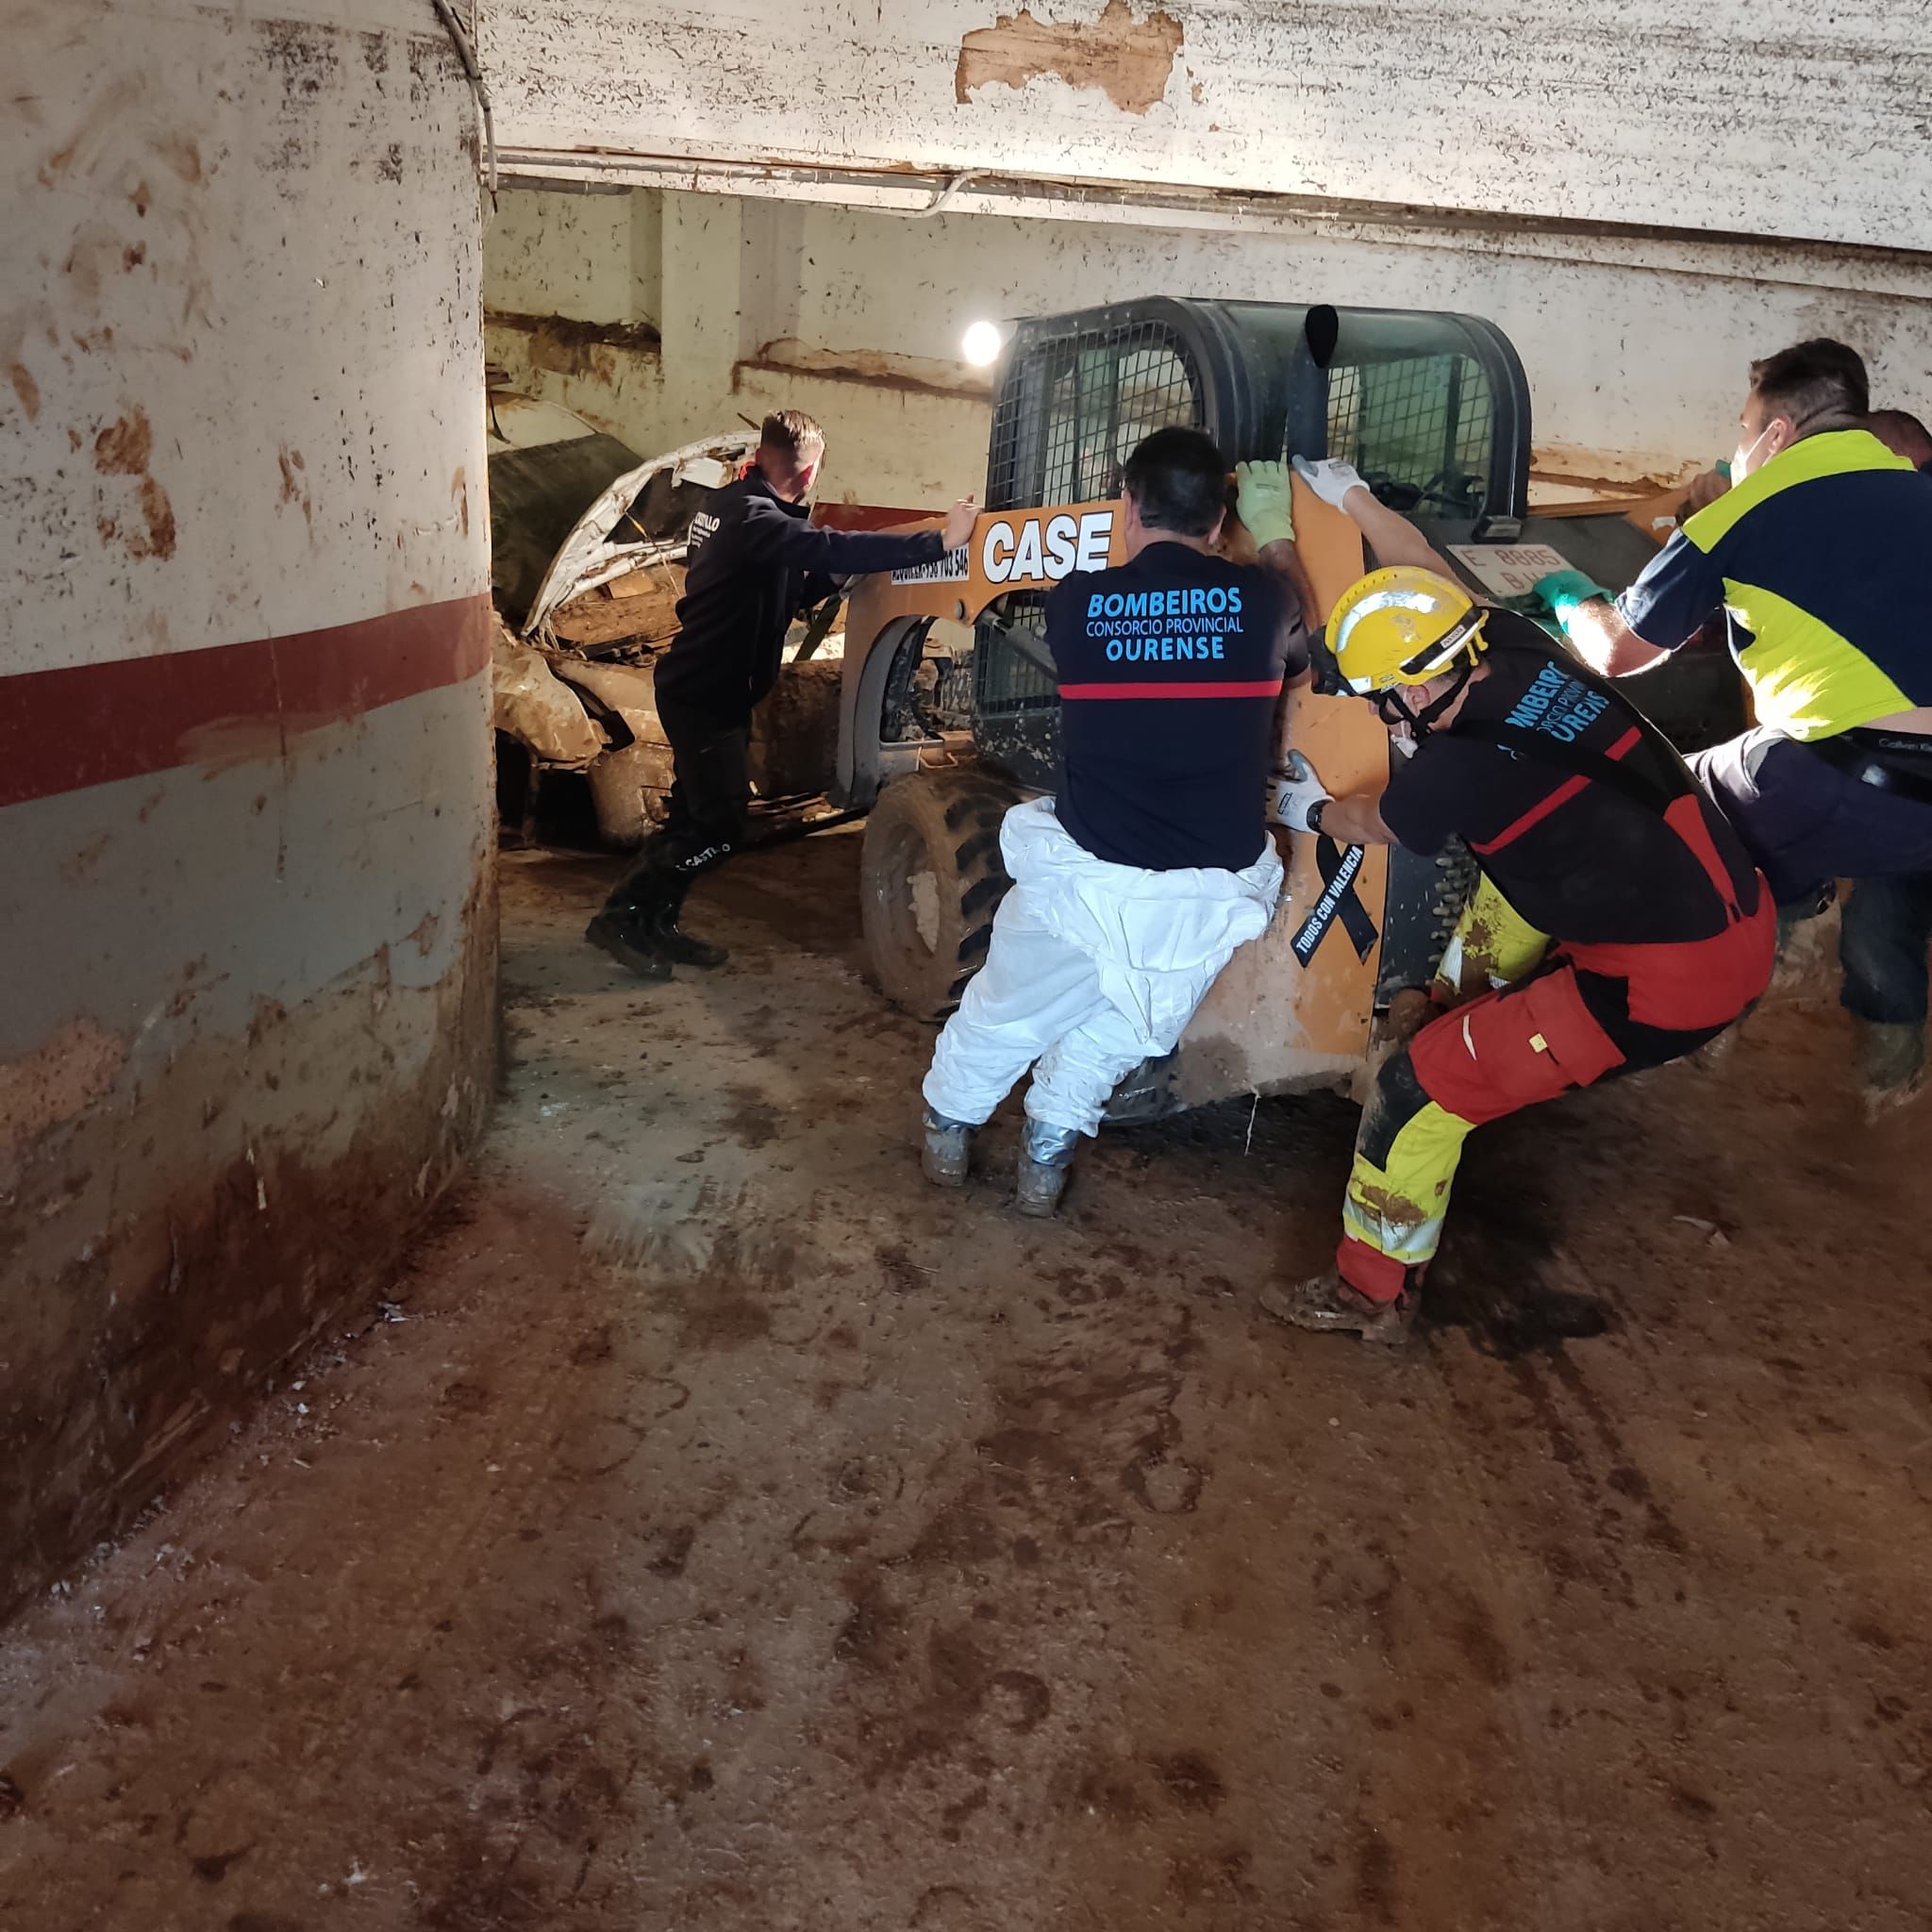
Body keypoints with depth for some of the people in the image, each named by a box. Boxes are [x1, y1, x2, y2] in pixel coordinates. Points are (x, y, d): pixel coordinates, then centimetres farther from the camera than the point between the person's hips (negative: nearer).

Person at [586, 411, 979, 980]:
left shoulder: (732, 505, 12)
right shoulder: (753, 517, -22)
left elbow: (792, 592, 20)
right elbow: (833, 549, -36)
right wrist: (939, 542, -37)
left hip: (707, 690, 10)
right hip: (703, 694, -10)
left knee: (696, 818, 15)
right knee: (720, 826, -7)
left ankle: (655, 926, 23)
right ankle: (621, 917, 2)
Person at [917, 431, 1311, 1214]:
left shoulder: (1075, 600, -4)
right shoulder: (1257, 601, -4)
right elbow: (1296, 649, 20)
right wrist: (1274, 529, 30)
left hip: (1085, 880, 0)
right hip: (1211, 896, 1)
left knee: (1004, 1012, 24)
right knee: (1115, 1028, 26)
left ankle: (947, 1133, 44)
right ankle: (1046, 1156, 33)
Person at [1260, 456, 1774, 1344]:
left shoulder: (1456, 767, -21)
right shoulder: (1518, 650, -3)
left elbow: (1371, 825, 3)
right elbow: (1426, 571, 18)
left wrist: (1313, 811, 25)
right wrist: (1349, 495, 32)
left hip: (1667, 984, -9)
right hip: (1739, 913, 9)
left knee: (1421, 1087, -1)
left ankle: (1371, 1293, 15)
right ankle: (1460, 1011, 52)